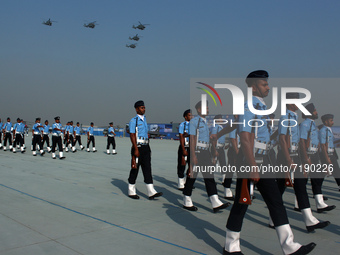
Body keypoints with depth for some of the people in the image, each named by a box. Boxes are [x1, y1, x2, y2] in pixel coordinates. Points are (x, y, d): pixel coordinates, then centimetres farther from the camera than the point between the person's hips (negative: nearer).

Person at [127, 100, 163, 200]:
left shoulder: (144, 119, 15)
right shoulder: (133, 121, -9)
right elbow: (132, 135, -15)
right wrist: (136, 149, -20)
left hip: (146, 147, 7)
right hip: (138, 148, -7)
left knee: (147, 169, 2)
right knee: (134, 169, 3)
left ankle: (151, 192, -1)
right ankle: (131, 191, 17)